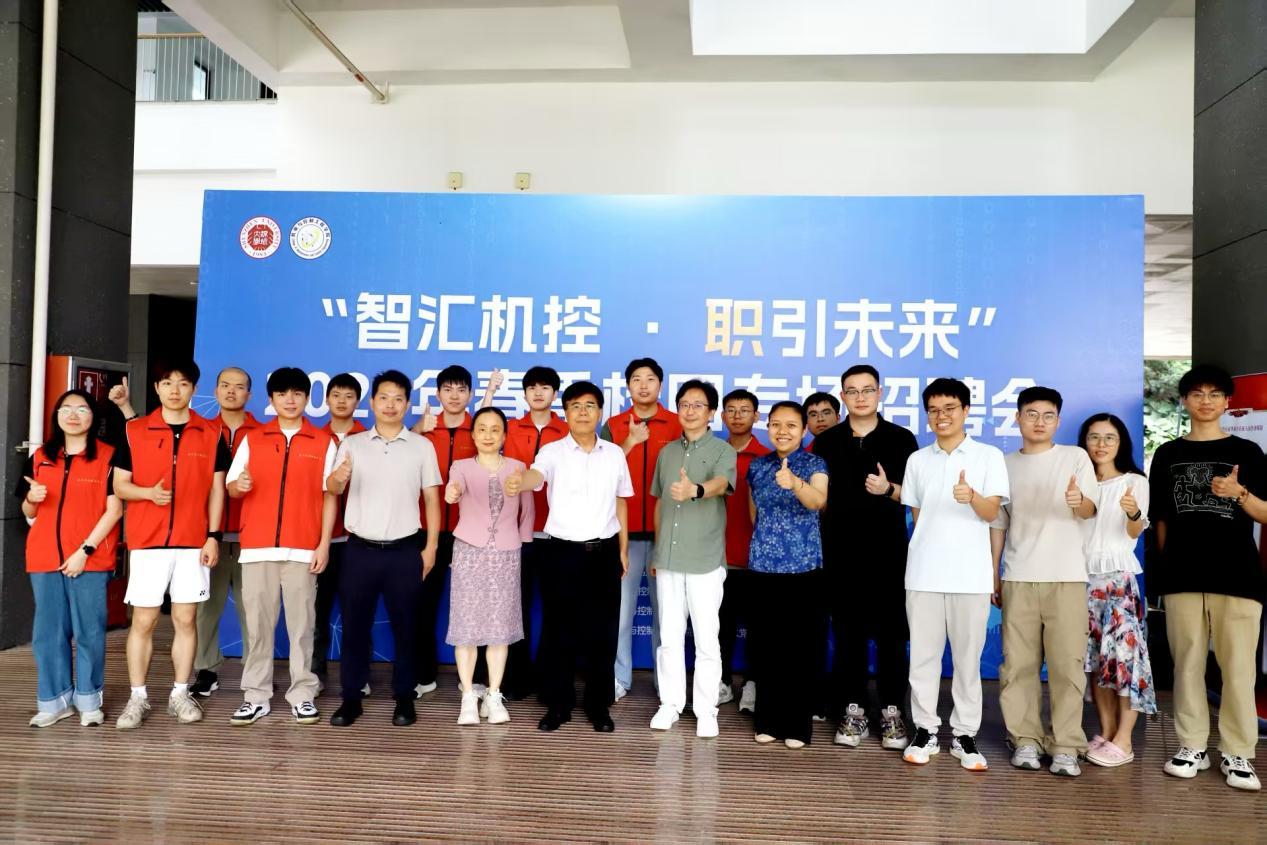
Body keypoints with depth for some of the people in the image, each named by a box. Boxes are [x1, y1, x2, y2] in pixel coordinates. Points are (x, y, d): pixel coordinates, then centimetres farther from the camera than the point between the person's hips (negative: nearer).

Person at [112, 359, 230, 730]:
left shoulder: (211, 434, 3)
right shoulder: (134, 431, 2)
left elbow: (217, 489, 5)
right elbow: (119, 485, 4)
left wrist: (214, 536, -2)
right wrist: (149, 492, -17)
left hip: (194, 542, 1)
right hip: (147, 542, 0)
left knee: (186, 619, 6)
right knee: (143, 620, 3)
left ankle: (180, 693, 16)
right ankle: (138, 698, 14)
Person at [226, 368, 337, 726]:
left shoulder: (323, 442, 6)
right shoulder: (252, 439, 10)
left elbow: (329, 496, 4)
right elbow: (231, 488, 9)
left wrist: (324, 543, -3)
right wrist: (239, 485, -15)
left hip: (303, 549, -1)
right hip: (256, 546, 1)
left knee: (301, 623, 2)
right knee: (257, 624, 5)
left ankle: (302, 696, 10)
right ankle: (256, 696, 13)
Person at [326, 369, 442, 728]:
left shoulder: (422, 446, 5)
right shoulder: (352, 443, 6)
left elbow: (432, 499, 5)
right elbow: (332, 489, -6)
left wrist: (431, 546, -2)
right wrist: (337, 477, -31)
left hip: (404, 550, -1)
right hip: (360, 549, 1)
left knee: (404, 626, 5)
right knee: (354, 625, 6)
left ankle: (404, 698, 17)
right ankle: (351, 698, 17)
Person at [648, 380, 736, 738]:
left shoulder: (723, 450, -3)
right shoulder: (667, 451, 12)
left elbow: (721, 483, -24)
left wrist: (695, 490, -46)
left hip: (706, 560, -4)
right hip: (668, 559, 4)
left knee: (707, 639, 0)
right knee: (669, 636, 9)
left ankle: (706, 710, 11)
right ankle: (670, 703, 21)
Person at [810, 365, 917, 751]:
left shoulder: (901, 439, 3)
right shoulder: (826, 442, 8)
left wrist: (889, 490, -17)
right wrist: (816, 544, 4)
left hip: (888, 549, -1)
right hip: (840, 551, 2)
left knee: (890, 631, 2)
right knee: (847, 631, 6)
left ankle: (891, 712, 12)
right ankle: (854, 710, 15)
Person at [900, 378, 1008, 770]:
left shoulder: (989, 456, 2)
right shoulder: (917, 460, 11)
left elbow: (991, 513, -6)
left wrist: (971, 495, -26)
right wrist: (925, 552, 13)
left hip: (970, 574, -2)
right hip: (923, 573, 2)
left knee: (968, 656, 4)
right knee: (923, 654, 5)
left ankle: (965, 734, 14)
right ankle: (925, 730, 15)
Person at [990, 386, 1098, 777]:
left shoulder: (1075, 457, 5)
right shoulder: (1006, 464, 11)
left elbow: (1090, 510, -4)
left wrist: (1078, 500, -28)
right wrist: (993, 575, 10)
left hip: (1066, 577, -2)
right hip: (1018, 578, 2)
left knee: (1067, 663, -3)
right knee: (1018, 663, 1)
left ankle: (1065, 746, 4)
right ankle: (1025, 739, 10)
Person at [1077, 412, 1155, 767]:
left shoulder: (1135, 482, 2)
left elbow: (1135, 532, -11)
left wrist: (1133, 512, -32)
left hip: (1119, 576, -4)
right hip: (1084, 576, 4)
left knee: (1124, 652, -9)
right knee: (1094, 656, 5)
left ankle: (1123, 740, -5)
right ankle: (1106, 732, 12)